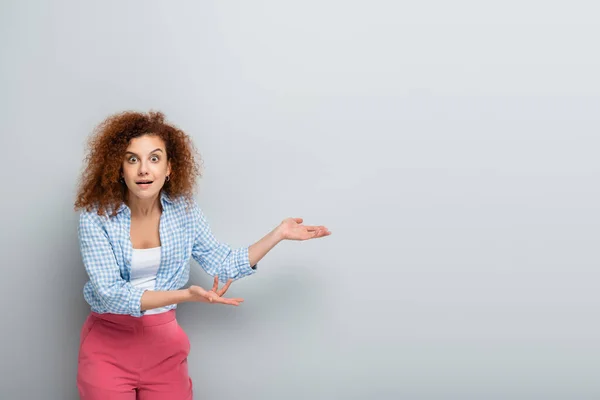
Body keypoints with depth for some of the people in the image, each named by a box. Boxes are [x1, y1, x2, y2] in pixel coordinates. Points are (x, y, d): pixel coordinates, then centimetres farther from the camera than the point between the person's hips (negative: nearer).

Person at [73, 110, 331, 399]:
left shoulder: (184, 211, -4)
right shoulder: (96, 217, -16)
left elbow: (225, 265, 4)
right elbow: (111, 294, -23)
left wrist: (279, 233, -2)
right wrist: (185, 295, -33)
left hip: (164, 339, 3)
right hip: (108, 342, -3)